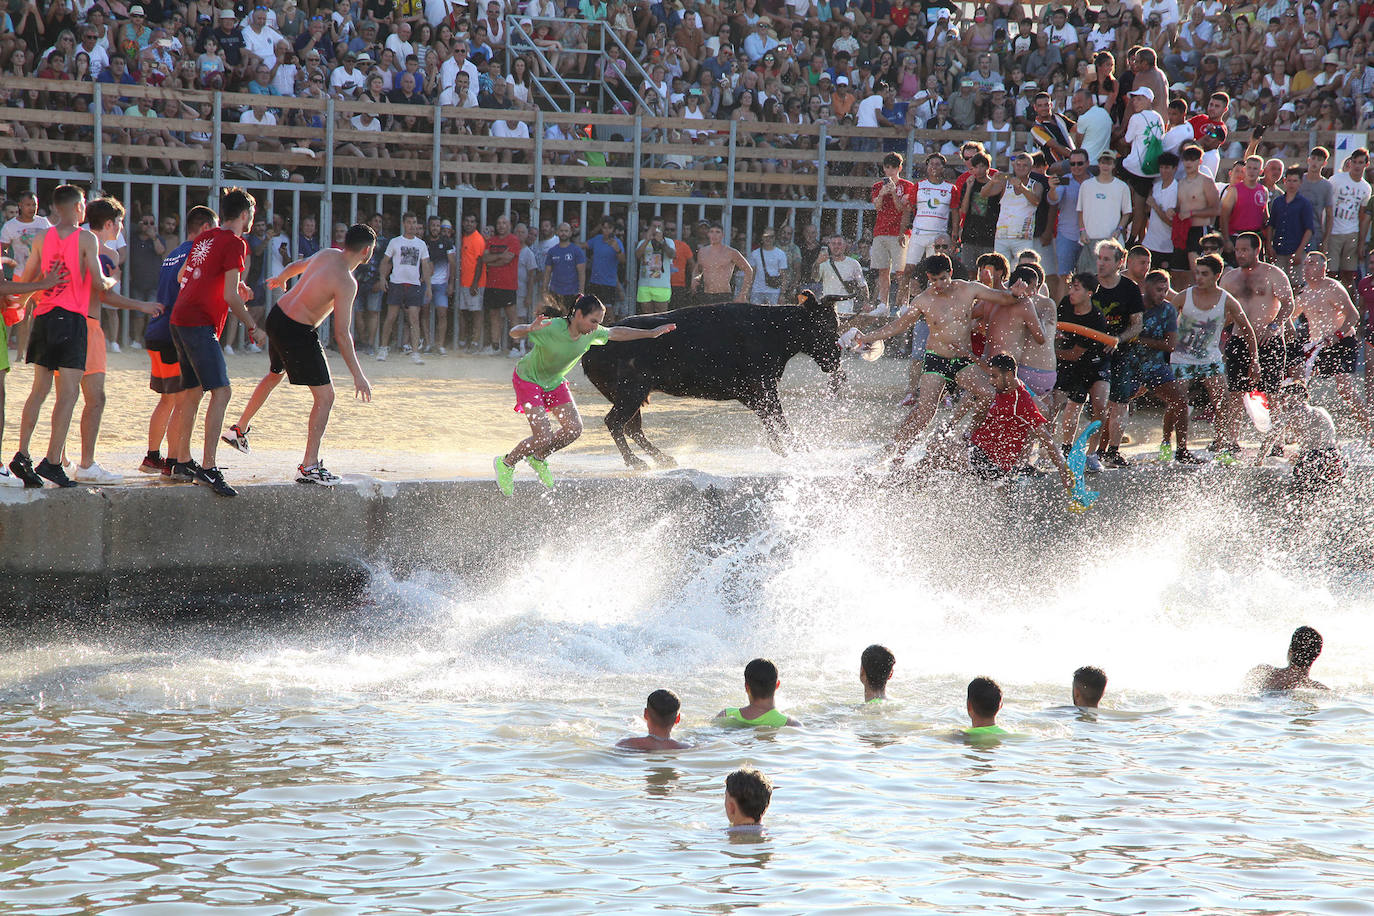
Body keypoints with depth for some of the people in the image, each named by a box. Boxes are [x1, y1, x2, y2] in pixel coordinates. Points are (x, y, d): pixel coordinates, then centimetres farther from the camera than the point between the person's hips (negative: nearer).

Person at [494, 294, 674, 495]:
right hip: (528, 379, -7)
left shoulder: (591, 333, -13)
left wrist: (652, 333, 11)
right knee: (544, 437, -16)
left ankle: (538, 458, 22)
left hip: (555, 381, 7)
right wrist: (529, 329, -59)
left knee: (574, 429, -4)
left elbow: (615, 333, 6)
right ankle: (506, 464, 9)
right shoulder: (552, 328, -33)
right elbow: (514, 333, -35)